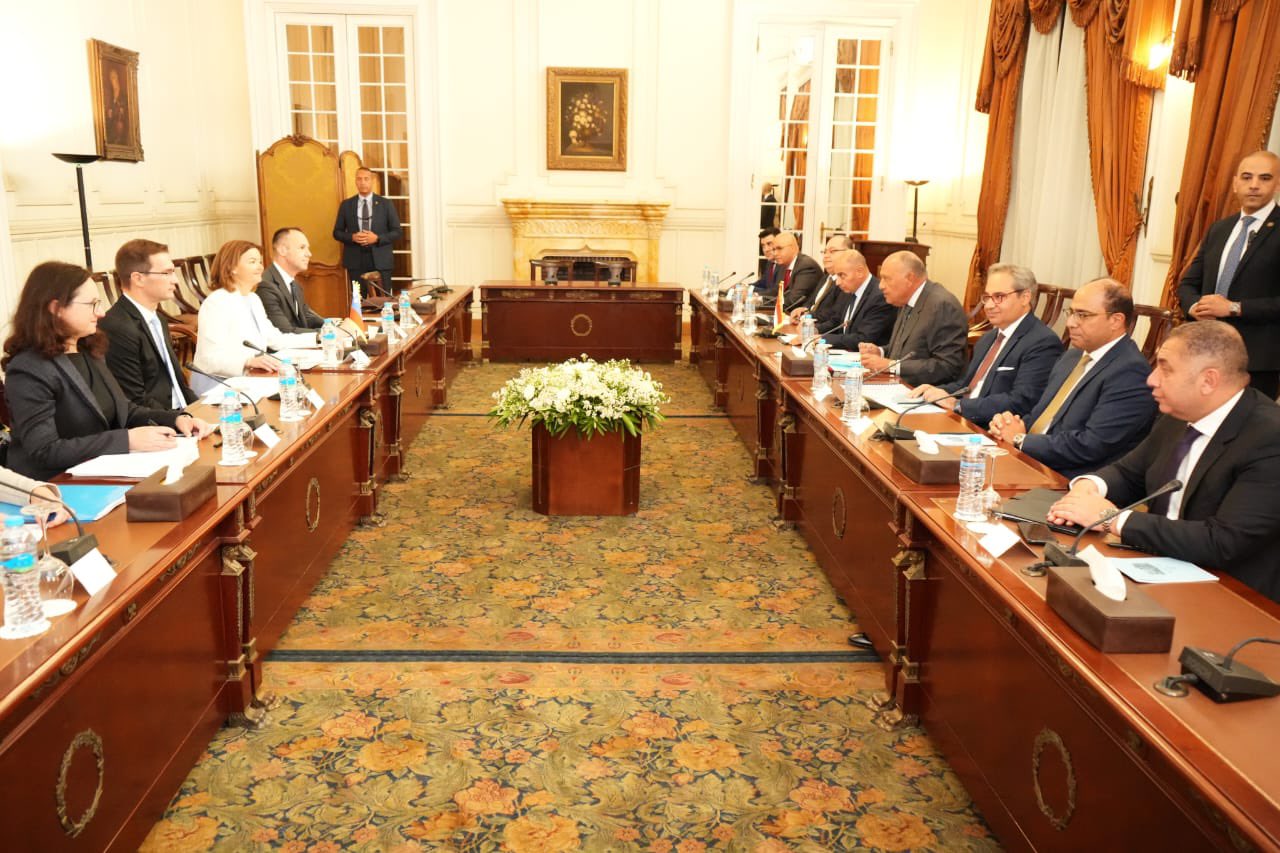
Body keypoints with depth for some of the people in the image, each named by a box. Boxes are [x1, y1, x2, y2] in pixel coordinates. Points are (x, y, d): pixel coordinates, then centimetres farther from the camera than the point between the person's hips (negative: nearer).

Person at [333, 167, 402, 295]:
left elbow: (396, 232, 3)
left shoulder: (386, 204, 5)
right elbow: (337, 232, 10)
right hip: (356, 260, 1)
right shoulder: (346, 204, 8)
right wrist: (352, 237, -11)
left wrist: (377, 238, -13)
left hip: (380, 260, -1)